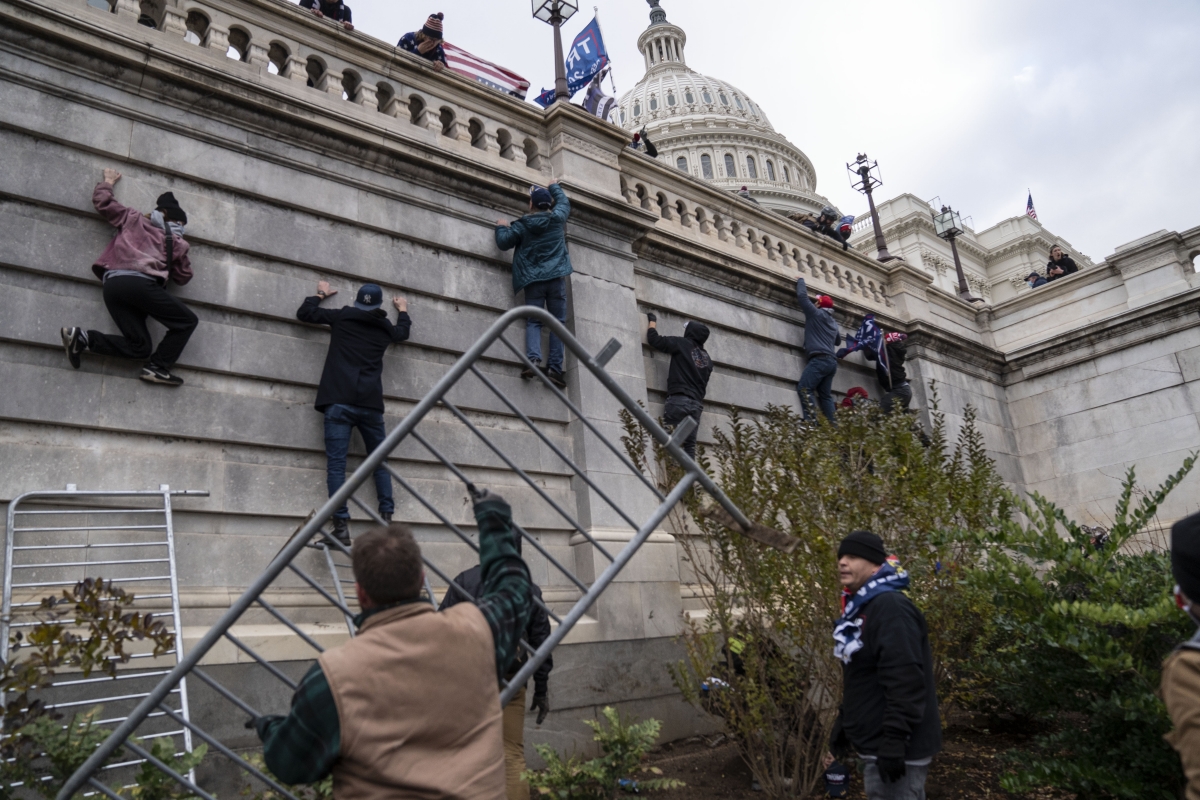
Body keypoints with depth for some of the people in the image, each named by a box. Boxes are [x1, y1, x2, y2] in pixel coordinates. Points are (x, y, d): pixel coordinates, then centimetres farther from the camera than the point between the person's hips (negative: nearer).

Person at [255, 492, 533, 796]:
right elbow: (511, 585, 8)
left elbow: (290, 765, -7)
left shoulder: (335, 675, -21)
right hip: (479, 790, 3)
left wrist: (268, 727, 14)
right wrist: (494, 524, 22)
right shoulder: (474, 630, -13)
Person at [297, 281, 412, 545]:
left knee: (336, 463, -5)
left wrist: (320, 294, 36)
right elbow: (403, 331, 40)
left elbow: (304, 313, 19)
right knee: (380, 462, 15)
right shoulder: (385, 327, 16)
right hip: (371, 404, 2)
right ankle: (387, 518, 9)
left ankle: (342, 525, -14)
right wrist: (403, 310, 58)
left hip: (338, 402, -2)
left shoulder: (342, 317, 10)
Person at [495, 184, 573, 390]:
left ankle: (534, 359, -23)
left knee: (533, 321, 1)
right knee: (558, 322, 1)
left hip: (532, 280, 0)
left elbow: (503, 243, 7)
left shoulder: (521, 225, 4)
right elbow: (564, 201, 27)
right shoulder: (557, 218, 7)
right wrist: (554, 186, 44)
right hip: (556, 277, 0)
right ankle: (554, 367, -9)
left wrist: (501, 227, 27)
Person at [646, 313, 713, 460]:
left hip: (679, 399, -6)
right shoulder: (707, 358, 20)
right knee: (690, 444, 1)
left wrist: (653, 321, 21)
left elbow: (654, 339, 5)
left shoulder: (682, 344, 3)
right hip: (697, 403, 6)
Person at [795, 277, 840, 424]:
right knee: (825, 395, 5)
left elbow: (802, 296, 8)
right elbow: (837, 340, 42)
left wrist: (800, 280, 24)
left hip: (819, 359, -9)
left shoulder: (816, 313, 4)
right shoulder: (833, 323, 26)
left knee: (804, 389, -18)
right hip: (831, 361, 9)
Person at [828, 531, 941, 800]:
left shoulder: (891, 608, -18)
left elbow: (906, 682, -26)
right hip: (879, 744, 10)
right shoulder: (862, 608, 13)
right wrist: (841, 730, 22)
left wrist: (894, 743, -27)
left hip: (897, 749, -10)